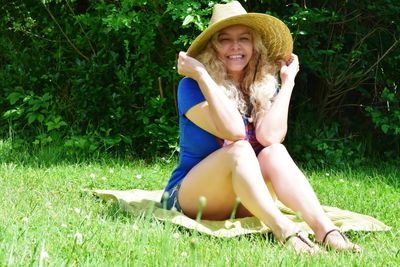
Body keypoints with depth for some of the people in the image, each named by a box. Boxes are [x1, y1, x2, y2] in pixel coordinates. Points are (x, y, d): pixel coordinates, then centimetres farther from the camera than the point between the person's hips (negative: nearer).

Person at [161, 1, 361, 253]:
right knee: (239, 150, -29)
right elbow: (233, 131, -28)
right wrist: (202, 75, -24)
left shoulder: (264, 86, 1)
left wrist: (288, 81, -12)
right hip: (190, 197, -4)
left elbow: (269, 136, -19)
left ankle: (325, 230, -39)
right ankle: (284, 232, -48)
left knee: (274, 152, -23)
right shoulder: (192, 86, -11)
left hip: (243, 203, 4)